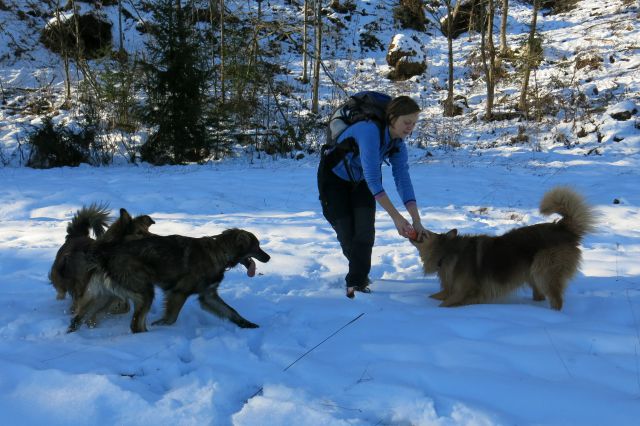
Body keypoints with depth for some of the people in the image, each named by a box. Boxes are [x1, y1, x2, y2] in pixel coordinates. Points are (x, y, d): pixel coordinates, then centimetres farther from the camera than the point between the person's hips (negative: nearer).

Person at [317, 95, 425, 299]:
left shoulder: (398, 144, -13)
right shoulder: (370, 131, -36)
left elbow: (403, 181, -18)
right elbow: (373, 178, -40)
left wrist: (417, 222, -27)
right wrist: (396, 217, -42)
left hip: (360, 181, 5)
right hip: (334, 177, -5)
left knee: (365, 229, -14)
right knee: (347, 234, -4)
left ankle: (356, 282, -4)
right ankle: (359, 275, 23)